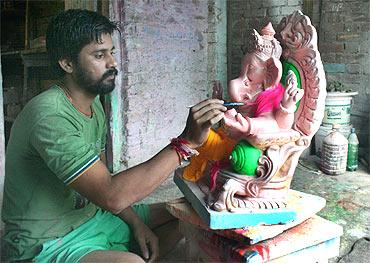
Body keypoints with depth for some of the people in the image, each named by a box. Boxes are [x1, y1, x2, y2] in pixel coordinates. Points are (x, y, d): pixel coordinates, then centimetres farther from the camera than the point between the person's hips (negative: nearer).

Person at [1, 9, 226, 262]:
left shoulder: (94, 105, 5)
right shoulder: (49, 116, -25)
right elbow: (111, 196, -33)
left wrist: (136, 222, -4)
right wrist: (186, 142, -32)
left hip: (92, 217, 9)